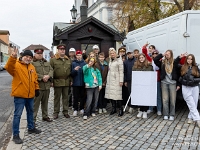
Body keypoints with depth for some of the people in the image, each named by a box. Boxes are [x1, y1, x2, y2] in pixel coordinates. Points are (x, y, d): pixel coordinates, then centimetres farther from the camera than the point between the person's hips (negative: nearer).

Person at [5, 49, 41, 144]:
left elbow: (35, 79, 20)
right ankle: (15, 135, 5)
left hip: (30, 95, 7)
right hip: (19, 95, -7)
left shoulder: (32, 67, 12)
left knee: (30, 112, 21)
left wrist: (36, 89, 16)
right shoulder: (16, 65, -10)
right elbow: (8, 67, -33)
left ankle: (31, 128, 38)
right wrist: (13, 57, -46)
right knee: (17, 115, -2)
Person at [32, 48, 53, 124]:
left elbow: (51, 70, 8)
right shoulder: (32, 62, -4)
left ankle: (45, 116, 30)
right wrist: (42, 77, -18)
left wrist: (48, 76, -13)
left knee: (45, 102, 17)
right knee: (35, 103, -2)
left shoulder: (46, 62, 17)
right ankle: (33, 118, 6)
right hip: (37, 86, -6)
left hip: (47, 85, 6)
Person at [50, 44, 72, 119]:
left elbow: (70, 71, 13)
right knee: (57, 97, 6)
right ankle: (56, 112, 17)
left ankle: (65, 111, 22)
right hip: (57, 82, -4)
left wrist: (71, 80, 9)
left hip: (66, 82, 4)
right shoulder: (53, 60, -3)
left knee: (66, 97, 11)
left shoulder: (68, 60, 12)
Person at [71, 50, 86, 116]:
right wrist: (74, 70, -19)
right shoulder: (73, 63, 1)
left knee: (82, 96, 7)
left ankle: (82, 109, 20)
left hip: (83, 83, 1)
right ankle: (75, 109, 11)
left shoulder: (84, 63, 3)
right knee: (76, 97, 2)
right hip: (76, 83, -1)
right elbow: (71, 74, -2)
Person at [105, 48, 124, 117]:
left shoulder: (119, 60, -3)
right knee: (111, 94, 4)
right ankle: (113, 108, 15)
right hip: (110, 80, 6)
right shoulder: (110, 61, 14)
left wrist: (121, 81, -13)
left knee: (117, 94, -9)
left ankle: (121, 109, 0)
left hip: (116, 80, -6)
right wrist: (107, 80, 11)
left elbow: (121, 71, -7)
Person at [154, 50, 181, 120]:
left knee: (172, 99, 2)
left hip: (173, 83, -1)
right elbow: (155, 59, -7)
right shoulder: (162, 62, 4)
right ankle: (166, 114, 12)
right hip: (164, 83, 1)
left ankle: (172, 115, 12)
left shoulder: (175, 63, 0)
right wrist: (162, 55, -8)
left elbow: (178, 73, -4)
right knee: (165, 99, 3)